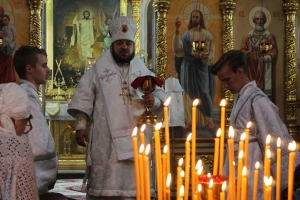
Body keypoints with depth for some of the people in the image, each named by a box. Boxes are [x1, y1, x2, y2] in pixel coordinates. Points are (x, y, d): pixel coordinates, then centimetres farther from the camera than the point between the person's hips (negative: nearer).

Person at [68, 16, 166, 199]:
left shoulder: (144, 72, 13)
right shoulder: (97, 71, 6)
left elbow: (162, 97, 10)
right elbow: (84, 99, 2)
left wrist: (154, 101, -13)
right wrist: (81, 126, -8)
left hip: (136, 139, 2)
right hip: (107, 139, -2)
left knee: (135, 184, 3)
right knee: (105, 183, -3)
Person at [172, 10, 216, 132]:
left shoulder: (207, 34, 2)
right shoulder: (186, 34, 3)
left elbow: (211, 51, -2)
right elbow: (178, 46, -14)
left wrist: (203, 55, -22)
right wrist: (177, 30, -24)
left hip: (202, 65, -1)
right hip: (188, 66, 1)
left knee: (203, 91, -2)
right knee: (190, 92, 2)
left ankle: (208, 118, 6)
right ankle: (190, 119, 6)